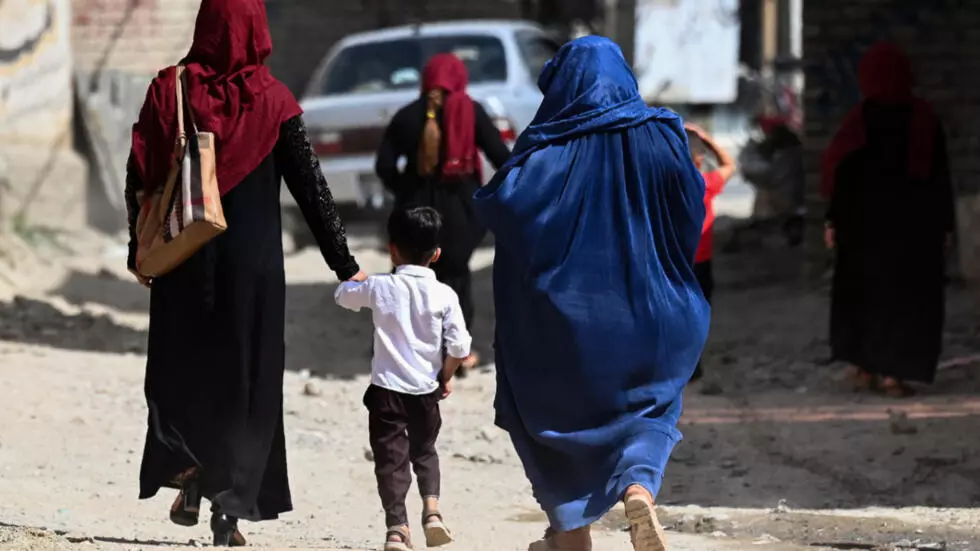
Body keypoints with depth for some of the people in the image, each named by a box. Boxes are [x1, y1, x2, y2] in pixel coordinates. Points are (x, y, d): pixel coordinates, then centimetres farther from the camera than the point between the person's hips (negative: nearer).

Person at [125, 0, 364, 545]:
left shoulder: (169, 91, -3)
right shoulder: (272, 101, -6)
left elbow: (139, 179, -1)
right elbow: (312, 187, -5)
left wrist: (140, 250, 12)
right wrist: (345, 265, 1)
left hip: (182, 260, 1)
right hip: (252, 263, -1)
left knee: (182, 368, 15)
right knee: (246, 378, 8)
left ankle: (187, 464, -9)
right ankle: (232, 505, 3)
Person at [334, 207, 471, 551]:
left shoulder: (380, 288, -5)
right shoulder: (444, 296, -6)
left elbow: (343, 296, 14)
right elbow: (459, 346, -7)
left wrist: (354, 279, 36)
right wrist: (446, 377, 10)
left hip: (387, 389, -2)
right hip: (426, 390, 2)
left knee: (391, 458, 0)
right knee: (424, 451, 23)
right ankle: (431, 509, 5)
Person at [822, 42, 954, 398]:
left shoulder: (860, 119, -7)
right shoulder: (924, 118, -6)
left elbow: (841, 173, -6)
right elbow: (940, 174, -4)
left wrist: (833, 221, 0)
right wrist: (945, 222, 2)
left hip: (865, 221, 1)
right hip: (916, 220, -1)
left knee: (861, 289, 14)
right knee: (908, 294, 4)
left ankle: (863, 367, 13)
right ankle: (892, 372, -2)